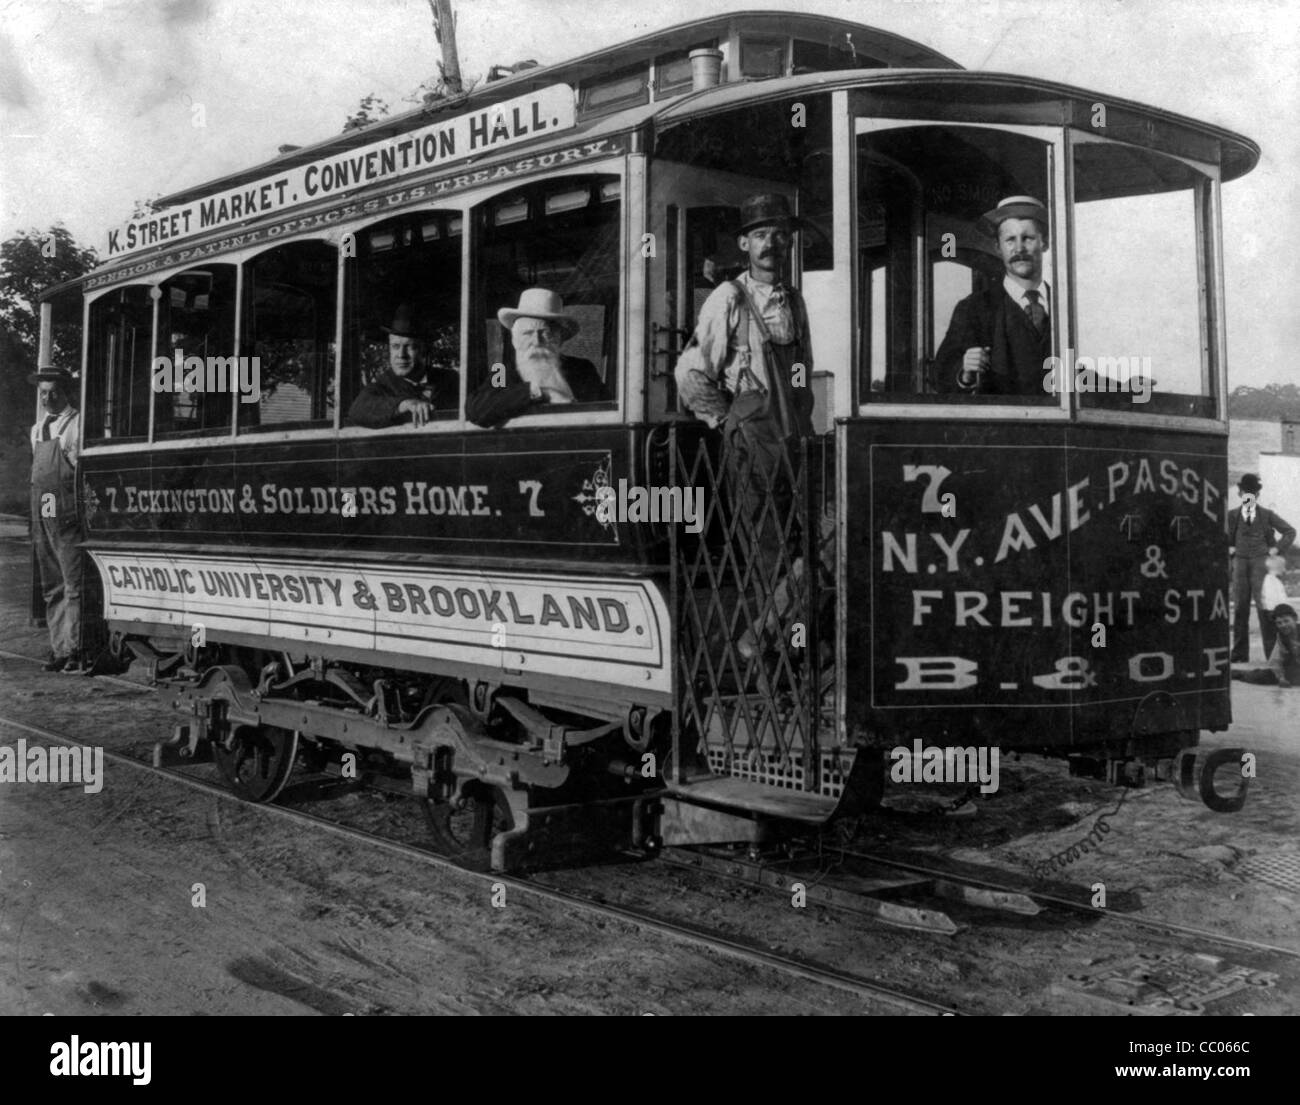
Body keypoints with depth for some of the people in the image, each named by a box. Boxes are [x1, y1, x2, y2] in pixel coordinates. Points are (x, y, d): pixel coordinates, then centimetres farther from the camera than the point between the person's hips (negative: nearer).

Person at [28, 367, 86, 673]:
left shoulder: (78, 425, -4)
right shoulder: (37, 430, 18)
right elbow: (37, 473, 21)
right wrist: (35, 519, 16)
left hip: (69, 516, -7)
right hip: (42, 517, 7)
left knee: (74, 586, -8)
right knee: (52, 588, 9)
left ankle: (75, 650, -6)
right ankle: (59, 650, 15)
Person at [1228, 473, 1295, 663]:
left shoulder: (1267, 515, 7)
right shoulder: (1232, 515, 9)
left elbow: (1290, 531, 11)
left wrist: (1276, 549, 2)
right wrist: (1228, 548, 8)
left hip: (1261, 562, -2)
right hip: (1240, 563, 2)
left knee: (1264, 608, -9)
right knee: (1239, 608, 2)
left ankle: (1272, 653, -6)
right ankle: (1239, 654, 6)